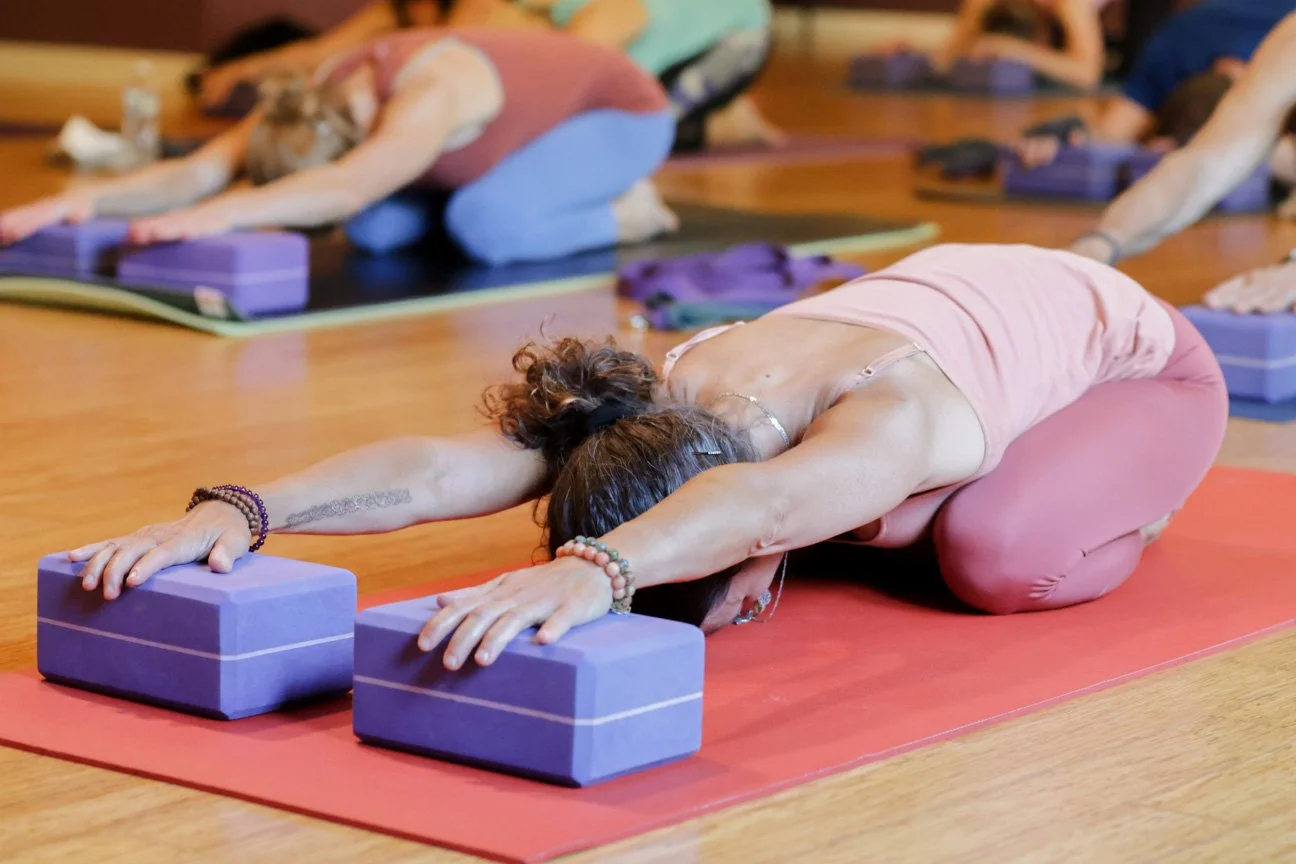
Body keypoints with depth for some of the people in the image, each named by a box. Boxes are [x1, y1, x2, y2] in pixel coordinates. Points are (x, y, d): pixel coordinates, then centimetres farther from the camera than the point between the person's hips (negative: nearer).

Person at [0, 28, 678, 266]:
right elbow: (199, 171, -29)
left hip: (622, 108, -7)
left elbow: (348, 189, -60)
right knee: (375, 231, -12)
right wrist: (91, 198, -45)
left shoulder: (430, 96, -43)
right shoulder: (316, 101, -20)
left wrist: (221, 215, -70)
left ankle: (627, 212, -7)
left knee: (489, 223, -33)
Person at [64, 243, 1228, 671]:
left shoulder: (884, 417, -46)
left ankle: (1122, 507, 3)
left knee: (1002, 557, -31)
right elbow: (434, 469, -44)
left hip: (1129, 350, -6)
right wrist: (241, 508, -58)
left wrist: (595, 568, -86)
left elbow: (760, 500, -70)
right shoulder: (663, 402, -30)